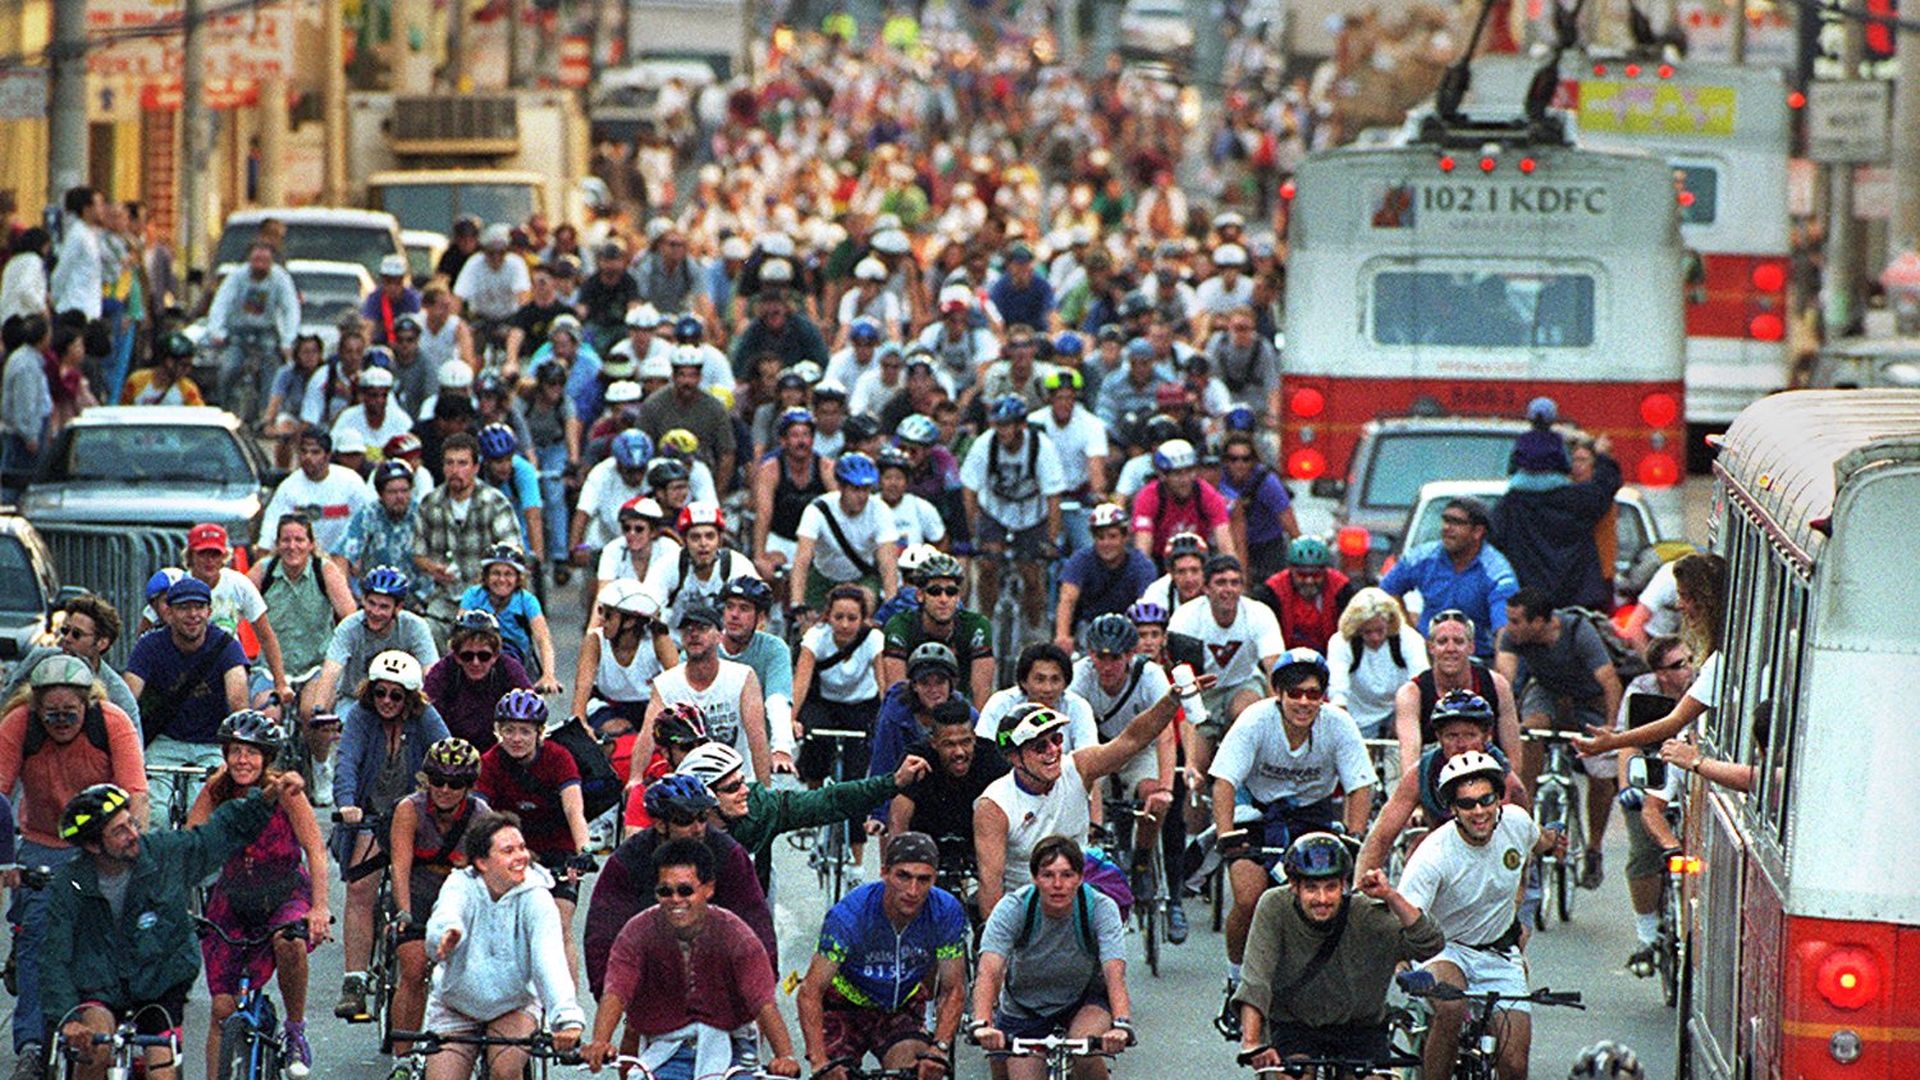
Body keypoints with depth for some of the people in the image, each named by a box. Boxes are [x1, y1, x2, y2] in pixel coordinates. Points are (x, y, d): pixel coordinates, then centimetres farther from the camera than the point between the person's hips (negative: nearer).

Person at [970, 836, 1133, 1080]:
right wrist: (981, 1025, -54)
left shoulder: (1101, 908, -25)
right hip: (1024, 1009, 1)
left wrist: (1121, 1024, -56)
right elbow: (989, 972, -36)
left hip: (1085, 999, -1)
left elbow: (1115, 973, -37)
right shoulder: (1013, 908, -25)